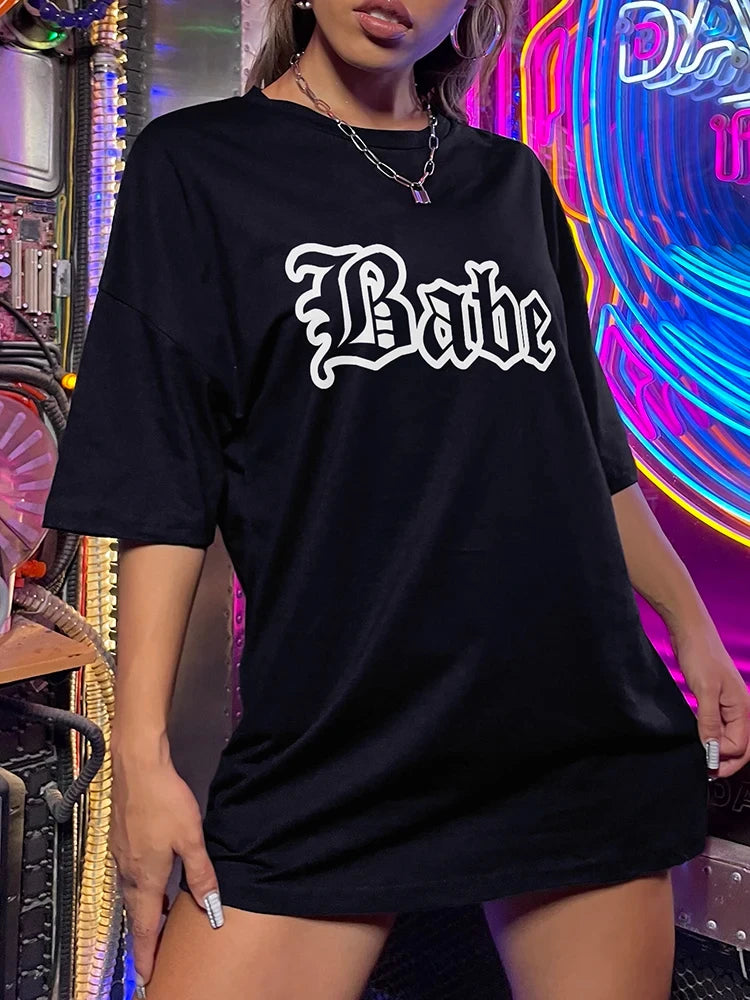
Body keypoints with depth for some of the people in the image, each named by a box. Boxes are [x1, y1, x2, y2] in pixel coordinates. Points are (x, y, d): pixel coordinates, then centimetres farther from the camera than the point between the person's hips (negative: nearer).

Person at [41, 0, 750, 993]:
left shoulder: (514, 182, 14)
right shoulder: (197, 164, 2)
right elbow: (160, 490, -4)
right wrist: (142, 753, -8)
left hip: (585, 729, 4)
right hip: (329, 750, -3)